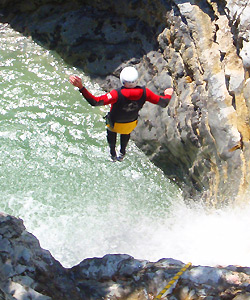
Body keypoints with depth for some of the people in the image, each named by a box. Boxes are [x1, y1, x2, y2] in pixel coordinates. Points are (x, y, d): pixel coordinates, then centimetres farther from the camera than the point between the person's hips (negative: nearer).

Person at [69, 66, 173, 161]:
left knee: (111, 133, 34)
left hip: (115, 123, -2)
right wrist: (168, 95, 2)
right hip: (131, 123, 3)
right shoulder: (144, 92, -33)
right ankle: (122, 154, 62)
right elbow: (163, 103, -21)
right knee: (126, 134, 39)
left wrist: (81, 87, -56)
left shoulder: (117, 94, -45)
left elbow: (95, 102, -52)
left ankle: (113, 155, 57)